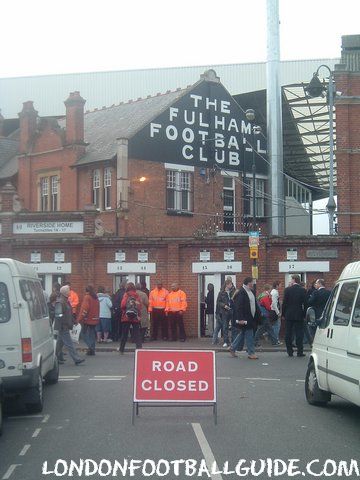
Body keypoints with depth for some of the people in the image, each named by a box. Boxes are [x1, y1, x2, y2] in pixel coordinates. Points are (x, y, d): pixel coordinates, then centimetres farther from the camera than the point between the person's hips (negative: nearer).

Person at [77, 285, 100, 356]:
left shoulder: (87, 297, -10)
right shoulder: (96, 298, 13)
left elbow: (85, 309, -17)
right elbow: (98, 309, 17)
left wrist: (80, 318, -15)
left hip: (87, 319, -7)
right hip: (94, 319, 7)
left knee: (84, 332, 1)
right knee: (92, 334, 11)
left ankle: (90, 346, -16)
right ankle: (92, 350, 10)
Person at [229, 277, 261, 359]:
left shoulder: (251, 291, 13)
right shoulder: (241, 292, -17)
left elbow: (255, 304, 20)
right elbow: (238, 306, -20)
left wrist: (258, 315, 13)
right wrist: (240, 319, -23)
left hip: (251, 317, 9)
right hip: (245, 318, -9)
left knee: (243, 333, 16)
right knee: (249, 334, -3)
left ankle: (232, 348, 27)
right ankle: (251, 353, 5)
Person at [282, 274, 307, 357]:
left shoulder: (287, 289, -6)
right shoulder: (303, 290, -3)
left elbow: (284, 303, -4)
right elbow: (305, 303, -2)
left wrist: (283, 314, 5)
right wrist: (304, 314, 5)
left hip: (289, 315, 0)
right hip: (299, 315, 0)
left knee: (288, 334, 7)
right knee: (299, 333, 4)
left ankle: (290, 351, 9)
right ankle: (300, 352, 2)